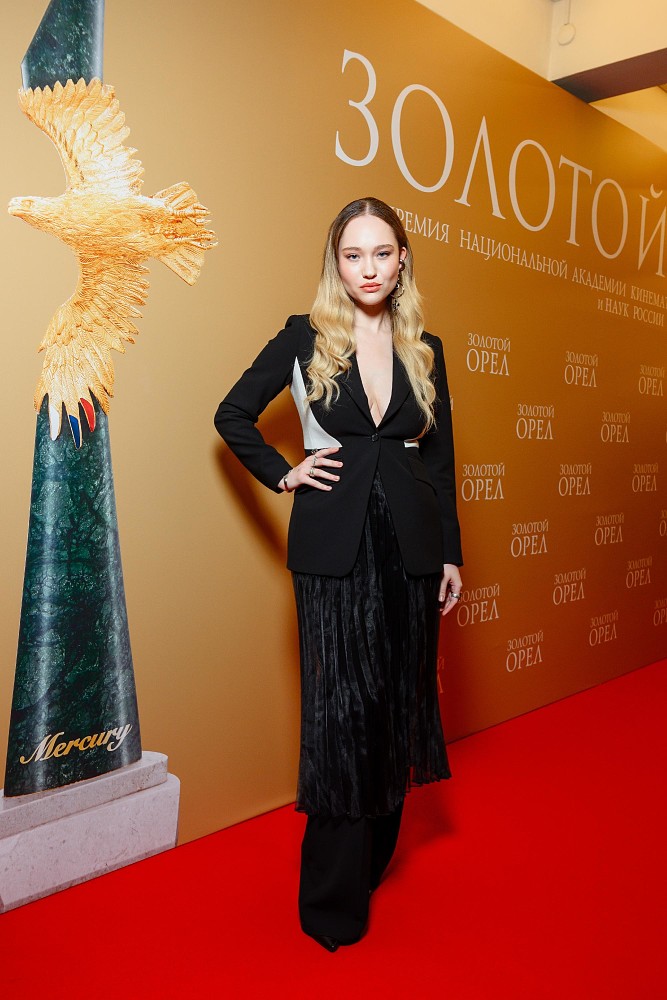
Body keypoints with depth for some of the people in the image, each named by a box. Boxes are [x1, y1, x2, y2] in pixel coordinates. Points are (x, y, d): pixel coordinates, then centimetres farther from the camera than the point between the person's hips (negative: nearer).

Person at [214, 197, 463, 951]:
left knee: (398, 704, 11)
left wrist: (451, 555, 9)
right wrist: (282, 474, -3)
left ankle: (376, 856, 33)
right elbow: (233, 414, 9)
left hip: (410, 546, 3)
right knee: (341, 711, -1)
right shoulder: (304, 338, 1)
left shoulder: (425, 351, 9)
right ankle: (334, 897, 16)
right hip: (334, 549, -3)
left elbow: (441, 459, 11)